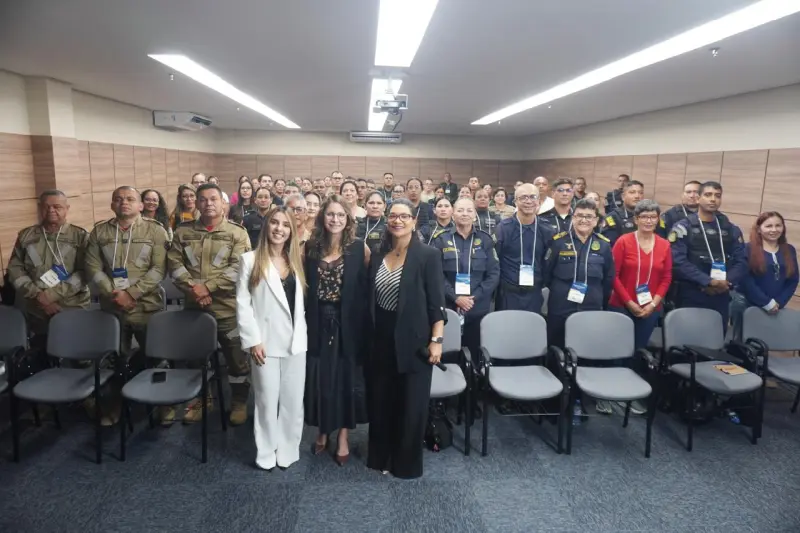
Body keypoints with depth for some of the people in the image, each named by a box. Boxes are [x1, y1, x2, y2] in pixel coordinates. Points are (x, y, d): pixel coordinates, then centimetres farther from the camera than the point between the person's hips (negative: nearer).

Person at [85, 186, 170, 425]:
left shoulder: (155, 230, -2)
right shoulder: (99, 232, 7)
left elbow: (159, 269, -9)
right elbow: (93, 268, 1)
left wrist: (131, 293, -16)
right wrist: (113, 293, -12)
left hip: (147, 307, -3)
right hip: (111, 307, 3)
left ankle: (165, 404, 23)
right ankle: (115, 405, 32)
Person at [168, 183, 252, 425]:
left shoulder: (237, 232, -4)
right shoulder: (183, 231, 7)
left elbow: (238, 268, -13)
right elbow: (174, 263, 2)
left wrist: (208, 286, -18)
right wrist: (192, 288, -13)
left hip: (228, 307, -3)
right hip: (193, 306, 4)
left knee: (237, 357, 5)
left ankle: (239, 402, 24)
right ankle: (201, 399, 36)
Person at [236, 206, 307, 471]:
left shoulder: (295, 260, 11)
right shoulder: (250, 260, -2)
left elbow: (301, 302, 10)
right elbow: (242, 303, -6)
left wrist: (302, 334, 2)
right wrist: (252, 340, -11)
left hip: (295, 342, 4)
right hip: (266, 342, -4)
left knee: (293, 400, 10)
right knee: (267, 400, 6)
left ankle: (288, 451, 25)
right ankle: (266, 454, 22)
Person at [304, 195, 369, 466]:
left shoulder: (359, 248, -5)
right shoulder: (311, 248, 2)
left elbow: (369, 286, -6)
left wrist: (365, 320, -13)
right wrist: (305, 320, -7)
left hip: (348, 323, -2)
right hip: (318, 323, 2)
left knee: (346, 378, 9)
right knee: (319, 379, 10)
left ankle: (342, 437, 25)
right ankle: (322, 431, 32)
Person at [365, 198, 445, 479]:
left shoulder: (428, 255, -8)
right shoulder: (378, 256, 6)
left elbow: (436, 302, -10)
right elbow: (370, 299, 10)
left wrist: (437, 339, -15)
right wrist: (367, 336, 8)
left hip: (413, 339, -4)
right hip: (381, 338, 5)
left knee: (411, 404, 7)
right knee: (380, 400, 14)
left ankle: (407, 462, 26)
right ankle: (381, 456, 34)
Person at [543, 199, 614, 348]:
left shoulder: (604, 245, 4)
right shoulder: (558, 241, -4)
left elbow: (609, 278, 11)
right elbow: (546, 272, 2)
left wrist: (603, 303, 11)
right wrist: (558, 292, 6)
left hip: (592, 310, 2)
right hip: (560, 309, -2)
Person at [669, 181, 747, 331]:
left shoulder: (732, 230, 11)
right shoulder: (683, 228, -4)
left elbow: (742, 262, 5)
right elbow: (678, 262, -15)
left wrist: (728, 282, -13)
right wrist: (708, 281, -20)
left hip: (720, 298, 4)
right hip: (690, 298, -4)